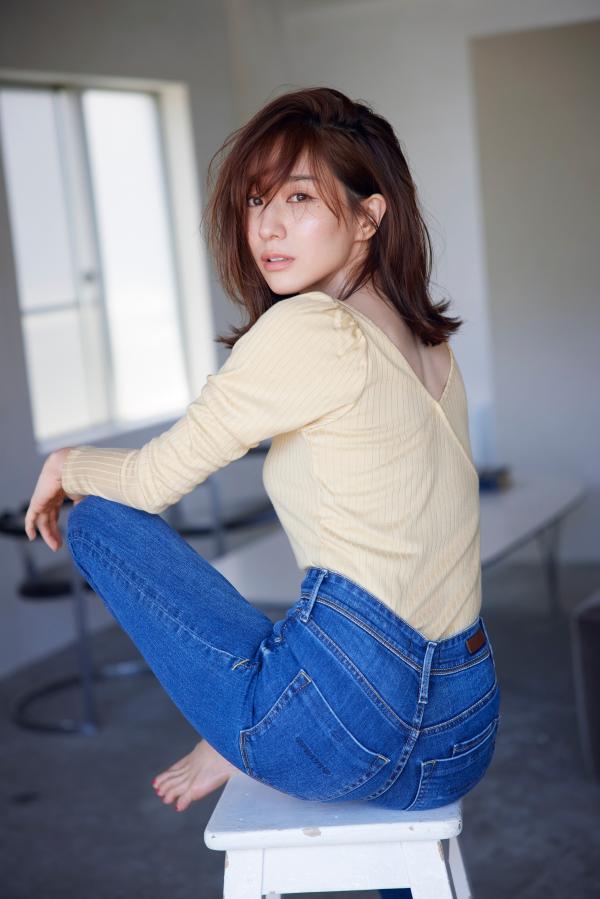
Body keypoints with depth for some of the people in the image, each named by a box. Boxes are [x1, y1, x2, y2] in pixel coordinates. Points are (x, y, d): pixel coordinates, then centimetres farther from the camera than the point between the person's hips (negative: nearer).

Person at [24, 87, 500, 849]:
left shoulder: (307, 331, -17)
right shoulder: (428, 341, 9)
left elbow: (154, 481, -7)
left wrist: (66, 464, 15)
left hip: (351, 716, -9)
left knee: (99, 520, 2)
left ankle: (235, 742, 12)